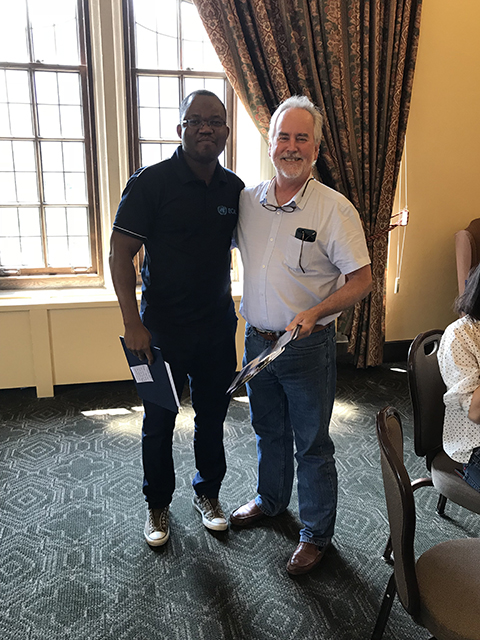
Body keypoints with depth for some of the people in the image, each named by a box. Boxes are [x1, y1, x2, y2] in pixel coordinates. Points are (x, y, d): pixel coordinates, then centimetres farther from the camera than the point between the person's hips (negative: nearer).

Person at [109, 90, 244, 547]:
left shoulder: (234, 188, 4)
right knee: (159, 422, 11)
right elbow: (120, 253, -11)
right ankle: (158, 505, 34)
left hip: (218, 326, 4)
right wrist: (133, 323, -15)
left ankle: (208, 493, 39)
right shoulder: (151, 182, -11)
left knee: (212, 416, 16)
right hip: (162, 329, -3)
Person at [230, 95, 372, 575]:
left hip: (308, 346, -4)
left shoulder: (334, 208, -13)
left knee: (312, 444, 9)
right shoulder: (246, 200, 1)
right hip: (257, 338, 5)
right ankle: (271, 498, 48)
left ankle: (317, 533, 31)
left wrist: (314, 313, -25)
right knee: (268, 430, 23)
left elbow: (362, 280, -12)